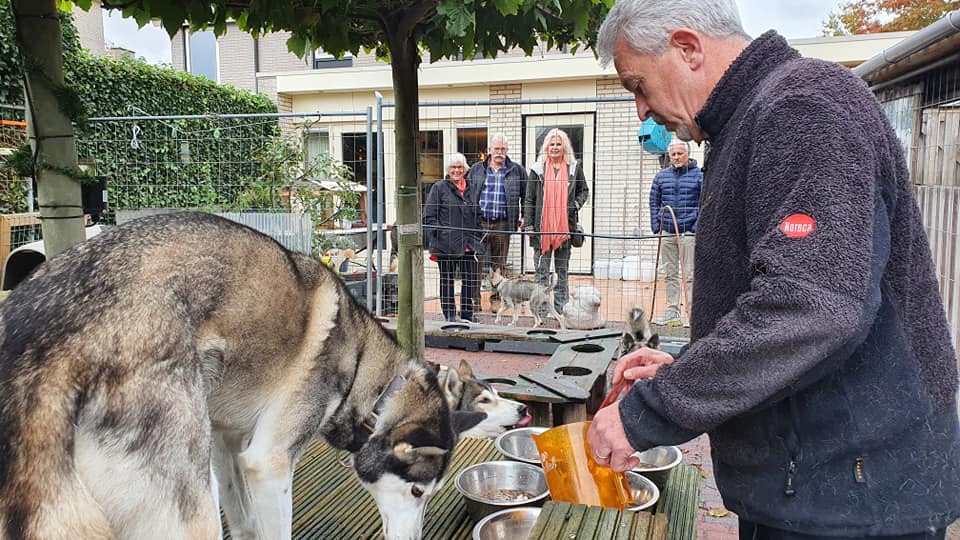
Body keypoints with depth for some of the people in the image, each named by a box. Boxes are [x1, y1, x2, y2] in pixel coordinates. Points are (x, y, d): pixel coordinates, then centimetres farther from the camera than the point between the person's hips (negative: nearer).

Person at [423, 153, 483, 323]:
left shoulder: (473, 188, 14)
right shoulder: (439, 188, 1)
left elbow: (478, 215, 20)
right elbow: (429, 216, -2)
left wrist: (477, 237, 11)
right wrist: (438, 234, -12)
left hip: (469, 244, 4)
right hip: (446, 243, -4)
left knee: (472, 279, 4)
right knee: (447, 280, 7)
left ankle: (466, 314, 20)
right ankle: (449, 315, 19)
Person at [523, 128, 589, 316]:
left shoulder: (575, 168, 7)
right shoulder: (538, 169, 4)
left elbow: (584, 190, 18)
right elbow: (529, 199, 4)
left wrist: (577, 204, -2)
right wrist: (528, 225, -3)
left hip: (565, 226, 1)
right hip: (542, 226, -1)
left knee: (562, 269, 9)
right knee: (541, 269, 1)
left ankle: (561, 309, 16)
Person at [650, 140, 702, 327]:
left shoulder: (699, 175, 0)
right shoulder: (661, 176, 12)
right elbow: (654, 203, 17)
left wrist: (697, 228, -9)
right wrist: (656, 227, 7)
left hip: (689, 233, -4)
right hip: (666, 233, 4)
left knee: (690, 275, -4)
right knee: (669, 274, 9)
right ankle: (672, 312, 17)